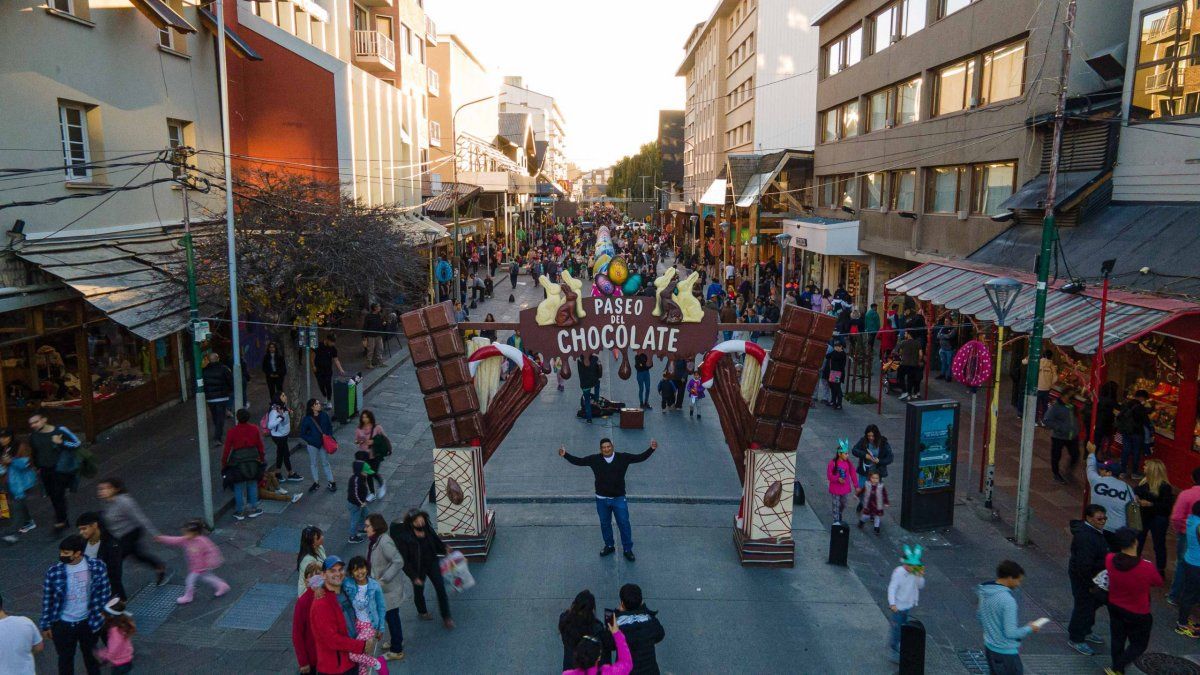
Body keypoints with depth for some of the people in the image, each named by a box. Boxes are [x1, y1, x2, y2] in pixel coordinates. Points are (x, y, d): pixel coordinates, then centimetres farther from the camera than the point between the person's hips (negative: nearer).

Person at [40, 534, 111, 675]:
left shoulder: (97, 567, -18)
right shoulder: (54, 572, -19)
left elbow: (105, 592, -5)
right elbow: (47, 600, -7)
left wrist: (105, 615, -1)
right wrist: (46, 625, 0)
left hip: (88, 621, 1)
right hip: (63, 624, -1)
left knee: (91, 654, 24)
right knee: (65, 658, 20)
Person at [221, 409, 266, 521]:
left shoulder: (232, 431, -14)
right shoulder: (254, 429, -6)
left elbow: (227, 449, -9)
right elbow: (260, 446, 2)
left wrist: (223, 464, 2)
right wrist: (262, 459, 16)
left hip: (237, 462, -2)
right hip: (253, 461, 2)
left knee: (239, 487, 8)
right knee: (252, 485, 15)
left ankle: (240, 512, 16)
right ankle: (253, 509, 21)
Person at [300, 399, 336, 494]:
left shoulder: (324, 415, -7)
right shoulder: (307, 419, -13)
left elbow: (330, 427, 7)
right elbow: (302, 434, -6)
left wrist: (328, 435, -8)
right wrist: (311, 440, -16)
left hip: (323, 443, 1)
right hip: (312, 444, -1)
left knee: (325, 463, 9)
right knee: (313, 464, 12)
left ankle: (331, 482, 16)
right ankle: (316, 483, 26)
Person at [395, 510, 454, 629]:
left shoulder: (428, 529, -12)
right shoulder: (404, 537, -25)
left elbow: (436, 542, 8)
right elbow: (405, 561, -19)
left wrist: (444, 549, -12)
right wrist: (414, 576, -18)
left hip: (432, 562, 3)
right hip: (417, 568, -3)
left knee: (440, 588, -2)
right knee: (419, 591, 18)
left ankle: (446, 617, 12)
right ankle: (422, 612, 49)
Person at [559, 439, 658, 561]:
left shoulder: (623, 457, -9)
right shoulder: (595, 459, -7)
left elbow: (640, 457, -10)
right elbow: (579, 461, -3)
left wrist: (651, 449, -22)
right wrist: (565, 455, -13)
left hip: (619, 498, -2)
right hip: (602, 499, 2)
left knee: (624, 524, 4)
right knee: (605, 524, 17)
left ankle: (628, 550, 18)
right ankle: (609, 546, 37)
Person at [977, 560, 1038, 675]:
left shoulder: (985, 592, -1)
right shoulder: (1007, 600, -27)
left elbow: (979, 616, 13)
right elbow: (1010, 632, -25)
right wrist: (1029, 628, -9)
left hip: (989, 648, 8)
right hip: (1006, 652, -8)